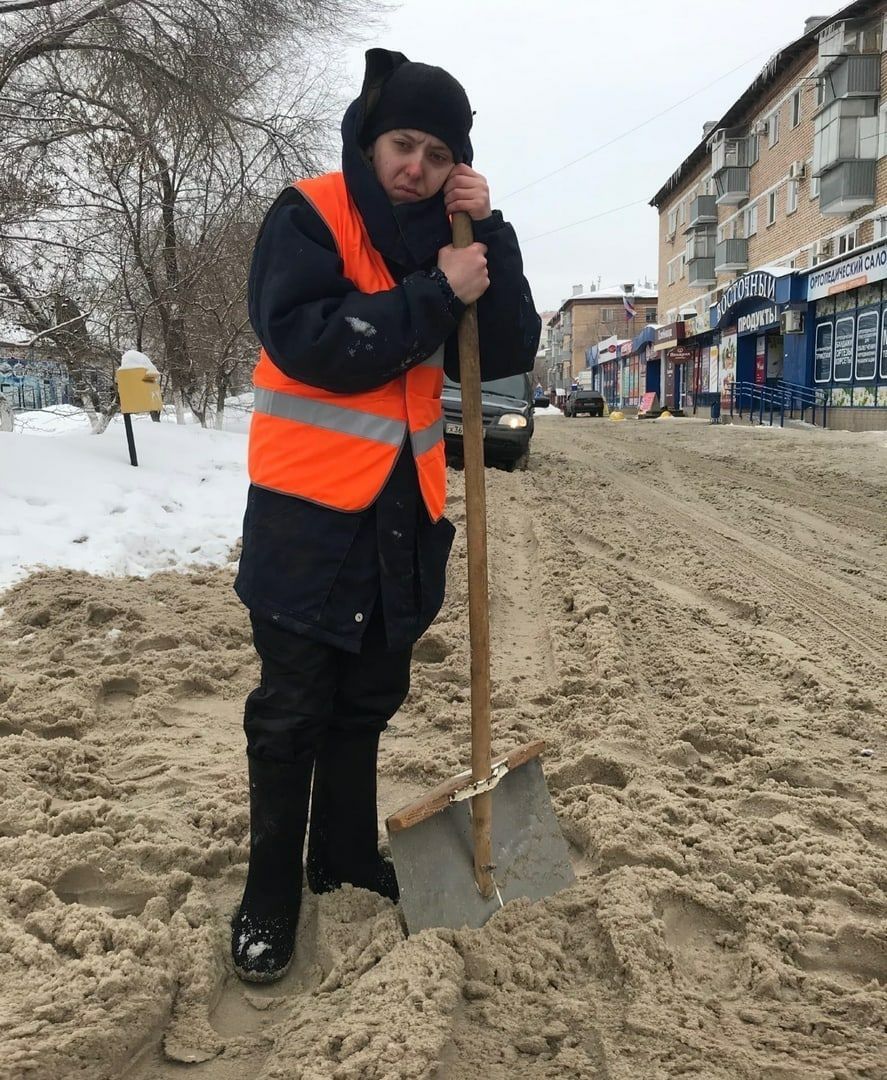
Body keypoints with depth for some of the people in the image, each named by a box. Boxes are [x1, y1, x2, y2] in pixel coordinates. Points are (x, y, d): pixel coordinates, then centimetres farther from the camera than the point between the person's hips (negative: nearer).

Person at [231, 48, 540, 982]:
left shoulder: (443, 240, 12)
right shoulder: (308, 218, -5)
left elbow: (508, 355, 1)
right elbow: (307, 343, -21)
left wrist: (489, 236, -8)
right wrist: (435, 297, -19)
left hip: (401, 517, 6)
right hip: (308, 514, -5)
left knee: (367, 703, 16)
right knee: (292, 712, 3)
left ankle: (347, 857, 34)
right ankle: (270, 892, 20)